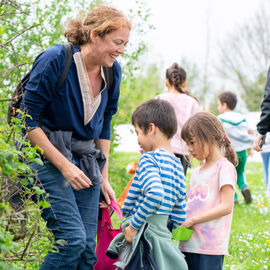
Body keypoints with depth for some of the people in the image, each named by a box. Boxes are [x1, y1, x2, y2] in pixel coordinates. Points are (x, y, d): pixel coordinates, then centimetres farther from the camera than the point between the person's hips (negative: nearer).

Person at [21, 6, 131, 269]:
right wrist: (64, 165, -16)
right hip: (47, 156, -6)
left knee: (87, 248, 1)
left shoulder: (112, 72, 4)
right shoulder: (54, 60, -16)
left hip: (86, 162, 6)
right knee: (72, 238, -19)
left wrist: (104, 178, 14)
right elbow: (27, 120, -15)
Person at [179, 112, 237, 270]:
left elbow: (226, 206, -13)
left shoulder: (225, 167, -5)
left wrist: (192, 220, -14)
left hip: (211, 247, -7)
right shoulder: (196, 172, 18)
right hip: (188, 245, 7)